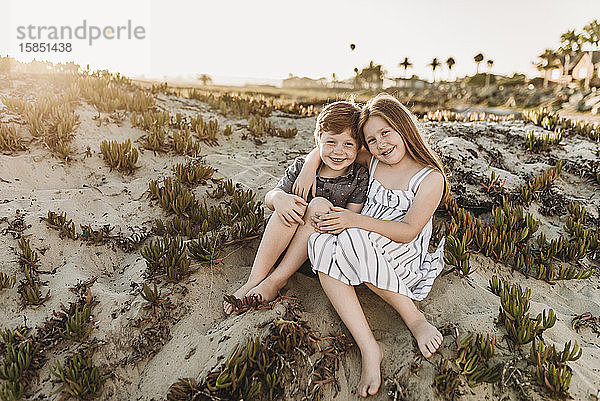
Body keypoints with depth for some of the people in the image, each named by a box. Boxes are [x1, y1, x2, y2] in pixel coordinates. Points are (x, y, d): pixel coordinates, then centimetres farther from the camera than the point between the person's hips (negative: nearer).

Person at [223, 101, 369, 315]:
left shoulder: (359, 177, -7)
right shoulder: (302, 166, -5)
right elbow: (269, 197, -2)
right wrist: (278, 197, -26)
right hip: (288, 240, 2)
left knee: (320, 204, -29)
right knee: (291, 206, -28)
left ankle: (276, 280, -29)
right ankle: (254, 279, -29)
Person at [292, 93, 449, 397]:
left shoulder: (431, 178, -5)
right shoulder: (373, 161, 11)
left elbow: (408, 232, -14)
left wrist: (356, 220, -24)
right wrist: (310, 166, 1)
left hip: (406, 258, -5)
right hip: (360, 249, 6)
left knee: (351, 239, -36)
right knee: (320, 244, -28)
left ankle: (415, 319, -19)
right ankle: (369, 349, -32)